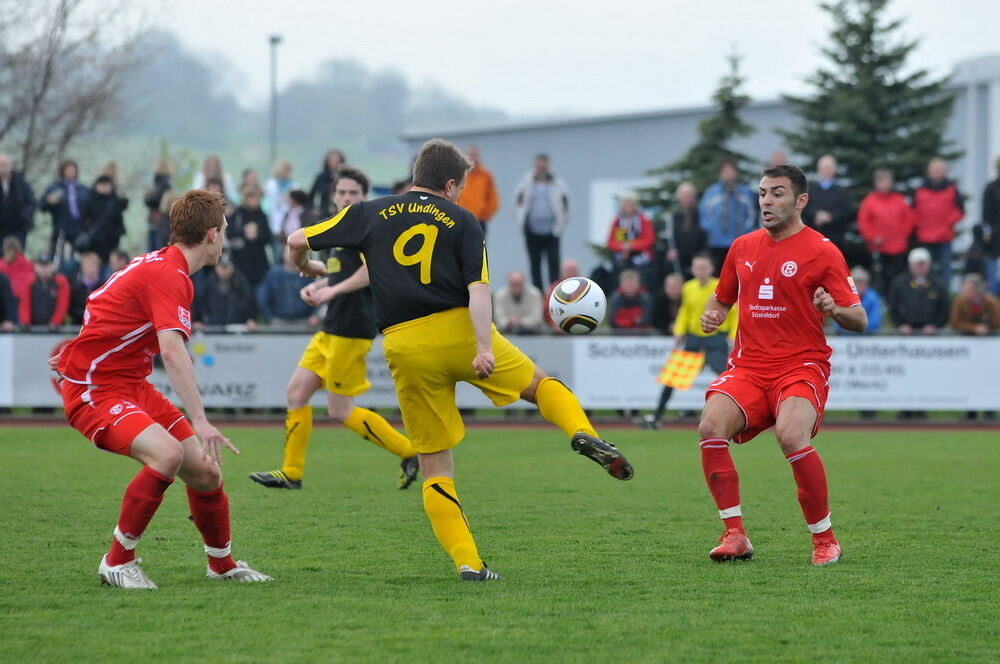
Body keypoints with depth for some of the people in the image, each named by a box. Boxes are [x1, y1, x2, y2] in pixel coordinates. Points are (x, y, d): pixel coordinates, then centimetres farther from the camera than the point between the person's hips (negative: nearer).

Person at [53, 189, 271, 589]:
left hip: (130, 385, 10)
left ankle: (222, 563, 27)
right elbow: (172, 350, -35)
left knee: (204, 471, 4)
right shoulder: (170, 276, -21)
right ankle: (117, 562, -17)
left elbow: (106, 309, 27)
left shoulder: (157, 264, 10)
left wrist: (78, 355, 41)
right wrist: (199, 420, -42)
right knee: (167, 454, -32)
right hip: (93, 390, -10)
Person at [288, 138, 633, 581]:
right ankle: (582, 433, -9)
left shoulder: (368, 214, 11)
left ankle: (466, 562, -2)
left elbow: (298, 241, 10)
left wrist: (306, 267, 32)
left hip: (405, 346, 1)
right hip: (459, 330, -1)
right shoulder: (462, 221, 6)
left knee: (435, 466, 8)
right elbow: (477, 287, -8)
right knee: (541, 384, 22)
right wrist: (483, 348, -17)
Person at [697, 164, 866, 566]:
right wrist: (711, 316, 5)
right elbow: (722, 298, 29)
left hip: (802, 365, -4)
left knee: (791, 435, -32)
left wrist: (834, 310, -24)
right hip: (749, 366, 5)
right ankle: (735, 535, -12)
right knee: (711, 427, -23)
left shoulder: (822, 251, 0)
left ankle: (824, 538, -14)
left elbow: (859, 320, -2)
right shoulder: (743, 248, 14)